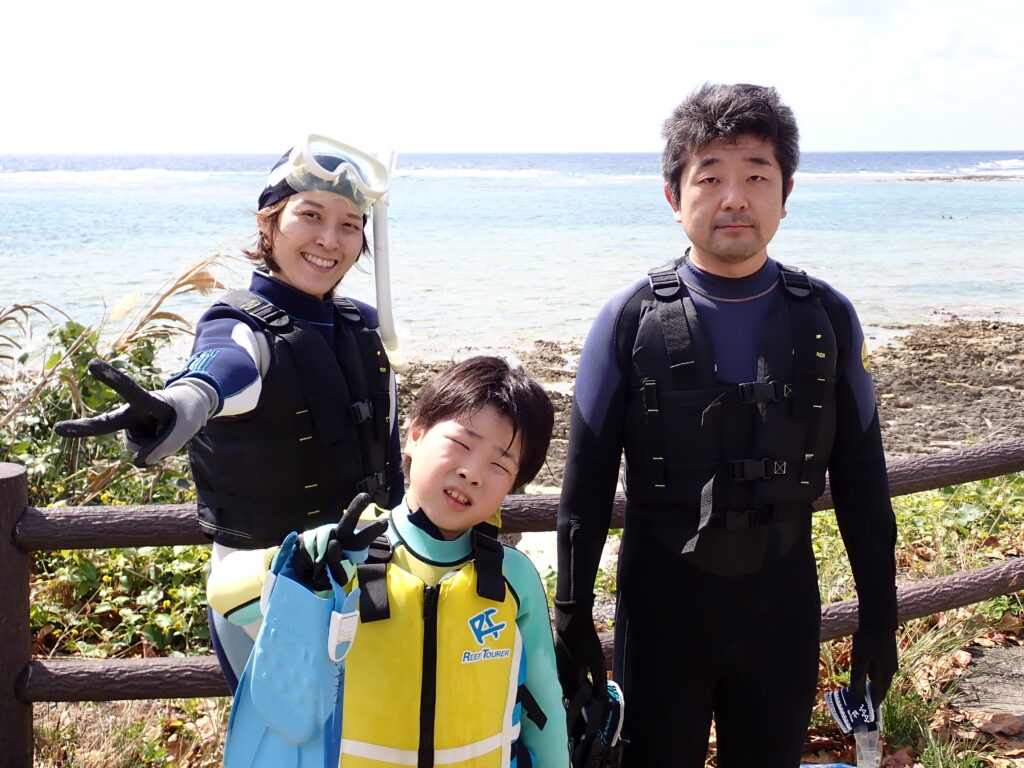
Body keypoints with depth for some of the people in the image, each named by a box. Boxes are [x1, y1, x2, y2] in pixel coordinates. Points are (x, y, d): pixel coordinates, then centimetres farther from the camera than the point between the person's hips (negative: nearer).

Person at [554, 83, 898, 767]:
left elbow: (860, 479, 3)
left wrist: (881, 615, 5)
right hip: (663, 603, -1)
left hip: (782, 601, 2)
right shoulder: (630, 320, -7)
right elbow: (587, 481, -3)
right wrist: (573, 615, -1)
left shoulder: (829, 319, -3)